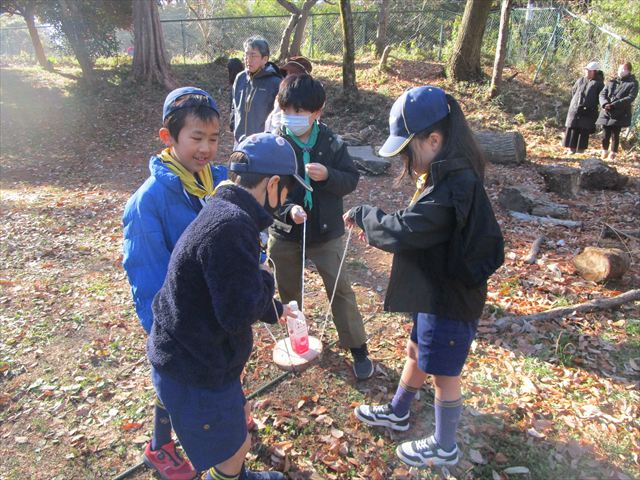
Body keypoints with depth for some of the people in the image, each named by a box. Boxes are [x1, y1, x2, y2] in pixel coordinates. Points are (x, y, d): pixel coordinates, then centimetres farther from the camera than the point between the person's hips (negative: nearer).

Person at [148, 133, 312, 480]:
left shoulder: (225, 213, 5)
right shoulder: (231, 226, -29)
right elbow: (240, 313, -29)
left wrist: (275, 310, 25)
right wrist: (267, 278, -11)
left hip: (195, 357, 10)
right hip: (194, 372, -10)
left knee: (235, 423, 31)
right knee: (234, 447, 14)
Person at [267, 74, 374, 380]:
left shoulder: (332, 143, -8)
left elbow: (351, 180, -4)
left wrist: (328, 175, -24)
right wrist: (288, 209, -28)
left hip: (326, 232, -1)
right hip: (285, 232, 1)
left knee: (340, 290, 2)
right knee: (288, 291, 18)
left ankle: (358, 348, 19)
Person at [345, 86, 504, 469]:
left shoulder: (454, 185, -30)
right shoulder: (450, 175, 1)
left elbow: (404, 231, -33)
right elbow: (420, 228, 8)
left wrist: (363, 215, -17)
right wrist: (377, 228, -4)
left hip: (452, 300, -9)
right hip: (437, 291, 9)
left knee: (444, 374, 11)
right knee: (416, 353, 26)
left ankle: (445, 447, 36)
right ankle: (398, 412, 50)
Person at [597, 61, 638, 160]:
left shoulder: (633, 83, 3)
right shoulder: (612, 82, 17)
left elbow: (630, 97, -9)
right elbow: (602, 93, 8)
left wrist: (614, 105, -20)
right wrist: (605, 103, -14)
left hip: (620, 114, -3)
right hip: (606, 113, 3)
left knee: (615, 134, -3)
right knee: (606, 134, 4)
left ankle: (612, 154, 6)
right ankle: (604, 152, 17)